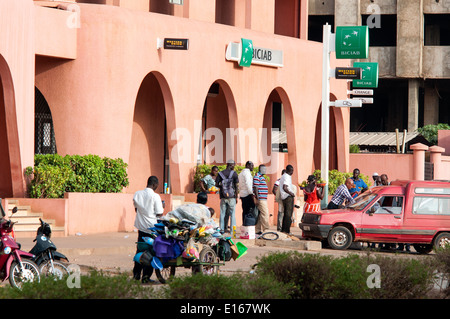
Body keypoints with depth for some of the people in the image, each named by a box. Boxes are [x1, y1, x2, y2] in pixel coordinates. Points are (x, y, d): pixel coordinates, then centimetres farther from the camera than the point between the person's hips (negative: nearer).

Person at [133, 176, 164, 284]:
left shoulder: (137, 194, 1)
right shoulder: (155, 196, -15)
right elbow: (159, 214, -13)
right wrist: (162, 207, 5)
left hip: (141, 226, 5)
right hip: (152, 228, -5)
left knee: (140, 250, 16)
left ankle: (136, 274, 17)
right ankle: (146, 277, 2)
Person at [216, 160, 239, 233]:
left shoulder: (220, 174, 4)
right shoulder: (234, 173, -4)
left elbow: (216, 184, 1)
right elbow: (236, 186, -5)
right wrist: (236, 197, 1)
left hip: (223, 196, 2)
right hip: (231, 196, -2)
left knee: (223, 213, 8)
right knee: (232, 214, 4)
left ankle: (222, 229, 7)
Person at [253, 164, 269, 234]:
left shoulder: (262, 177, 20)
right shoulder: (257, 176, -10)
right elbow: (255, 188, -17)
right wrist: (257, 199, -21)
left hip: (263, 199, 10)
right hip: (260, 199, -10)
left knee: (260, 215, 9)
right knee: (265, 214, -11)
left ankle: (258, 230, 11)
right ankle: (266, 230, -12)